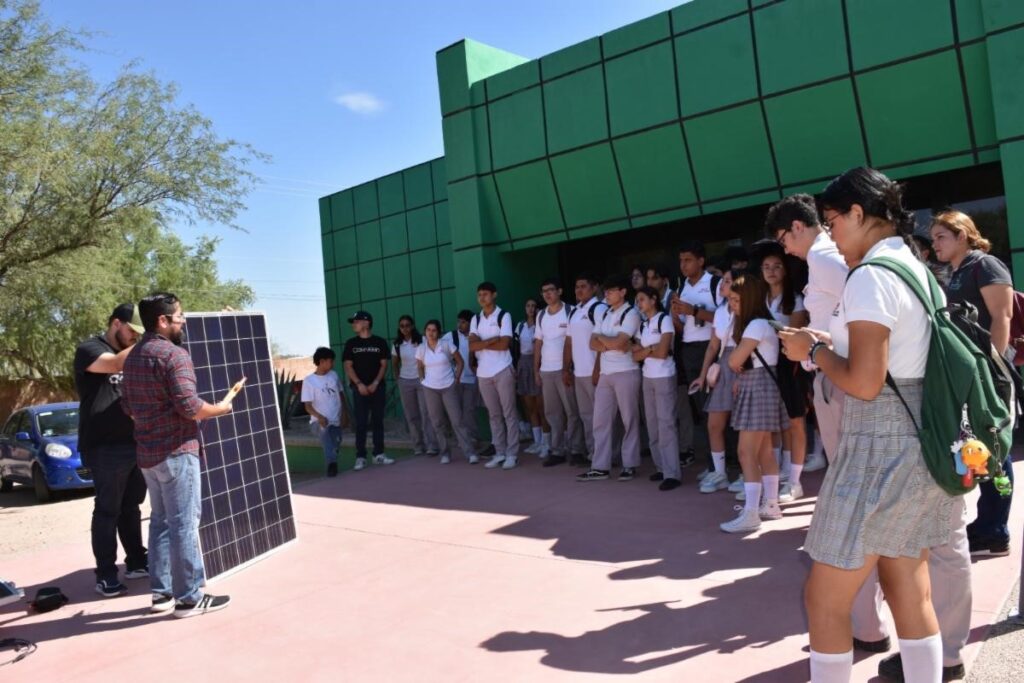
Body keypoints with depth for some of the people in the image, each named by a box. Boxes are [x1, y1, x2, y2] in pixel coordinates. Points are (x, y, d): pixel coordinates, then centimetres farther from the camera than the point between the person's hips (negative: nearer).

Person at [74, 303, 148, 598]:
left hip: (134, 444, 7)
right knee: (108, 510, -3)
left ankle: (136, 562, 24)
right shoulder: (89, 349, -5)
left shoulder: (129, 353, 19)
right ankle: (105, 575, 4)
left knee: (131, 507, 15)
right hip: (106, 448, -7)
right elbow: (116, 364, -26)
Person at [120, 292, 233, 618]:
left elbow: (128, 407, 19)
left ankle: (161, 592, 21)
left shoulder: (133, 356, 13)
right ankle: (189, 598, 3)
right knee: (184, 523, -3)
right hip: (176, 451, -9)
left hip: (147, 451, 9)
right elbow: (189, 407, -23)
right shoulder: (173, 354, -16)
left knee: (161, 520, 15)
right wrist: (220, 408, -6)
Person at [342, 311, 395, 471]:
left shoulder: (380, 342, 4)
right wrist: (359, 384, -11)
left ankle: (379, 454, 11)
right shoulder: (351, 343, 5)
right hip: (360, 388, -1)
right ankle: (360, 457, 0)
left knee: (378, 421, 5)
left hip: (378, 387, 1)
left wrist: (375, 383, -9)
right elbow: (348, 366, 1)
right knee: (361, 423, -2)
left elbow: (384, 364, 2)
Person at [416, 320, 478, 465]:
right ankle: (445, 453, 16)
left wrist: (456, 379, -2)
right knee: (437, 423, 5)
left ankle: (470, 453, -4)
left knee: (457, 421, -6)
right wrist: (424, 381, 6)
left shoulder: (447, 344, -6)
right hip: (430, 389, 2)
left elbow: (460, 362, 2)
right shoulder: (421, 349, -1)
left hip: (449, 387, -2)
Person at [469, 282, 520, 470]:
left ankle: (512, 454, 3)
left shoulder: (504, 316, -4)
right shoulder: (475, 319, 10)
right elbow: (472, 346, -3)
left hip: (502, 371, -5)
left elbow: (504, 344, -15)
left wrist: (482, 344, -5)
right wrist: (492, 340, -14)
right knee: (494, 415, 10)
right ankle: (499, 453, 16)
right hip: (483, 373, 5)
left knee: (509, 413, -1)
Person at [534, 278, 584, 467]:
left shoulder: (570, 312, -5)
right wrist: (536, 369, 11)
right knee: (552, 412, 8)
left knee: (572, 411, 0)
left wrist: (569, 368, -12)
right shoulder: (540, 315, 12)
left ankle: (576, 450, 7)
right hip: (546, 370, 6)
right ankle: (557, 451, 15)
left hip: (564, 369, -6)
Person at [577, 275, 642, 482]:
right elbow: (593, 343, 6)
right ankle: (600, 467, 8)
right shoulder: (604, 315, 16)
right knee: (601, 421, 4)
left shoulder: (631, 314, -6)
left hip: (626, 373, -7)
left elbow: (618, 343, -17)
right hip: (605, 374, 7)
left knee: (629, 420, 3)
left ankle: (630, 465, 12)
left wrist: (602, 338, 0)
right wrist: (612, 345, -10)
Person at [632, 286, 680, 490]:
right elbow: (635, 355, 7)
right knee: (653, 425, 8)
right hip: (647, 377, 7)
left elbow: (662, 352, -16)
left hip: (664, 377, -7)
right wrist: (651, 349, -8)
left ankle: (672, 473, -8)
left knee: (666, 424, -9)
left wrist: (645, 350, -1)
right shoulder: (643, 324, 12)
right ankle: (662, 467, 16)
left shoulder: (664, 319, -7)